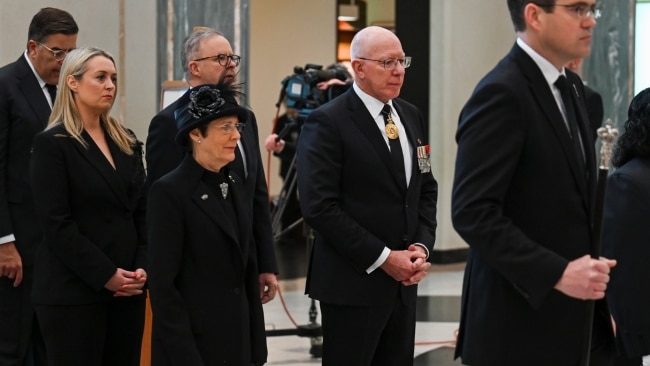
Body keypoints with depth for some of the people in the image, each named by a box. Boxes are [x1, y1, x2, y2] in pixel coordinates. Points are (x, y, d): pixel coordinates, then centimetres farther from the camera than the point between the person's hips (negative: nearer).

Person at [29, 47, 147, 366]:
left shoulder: (126, 141, 14)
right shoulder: (53, 144, -5)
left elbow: (142, 212, 13)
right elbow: (56, 224, -12)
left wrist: (142, 267, -3)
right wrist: (105, 275, -15)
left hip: (127, 288, 6)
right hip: (73, 292, -6)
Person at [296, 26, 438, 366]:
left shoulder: (412, 116, 12)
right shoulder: (327, 122, -10)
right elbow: (319, 207, -16)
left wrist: (422, 246, -1)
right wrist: (383, 258, -16)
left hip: (404, 279, 6)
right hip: (353, 282, -6)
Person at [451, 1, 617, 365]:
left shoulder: (571, 87, 13)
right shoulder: (502, 94, -14)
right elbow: (473, 213, -20)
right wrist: (558, 273, -24)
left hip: (572, 321, 8)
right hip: (520, 327, -8)